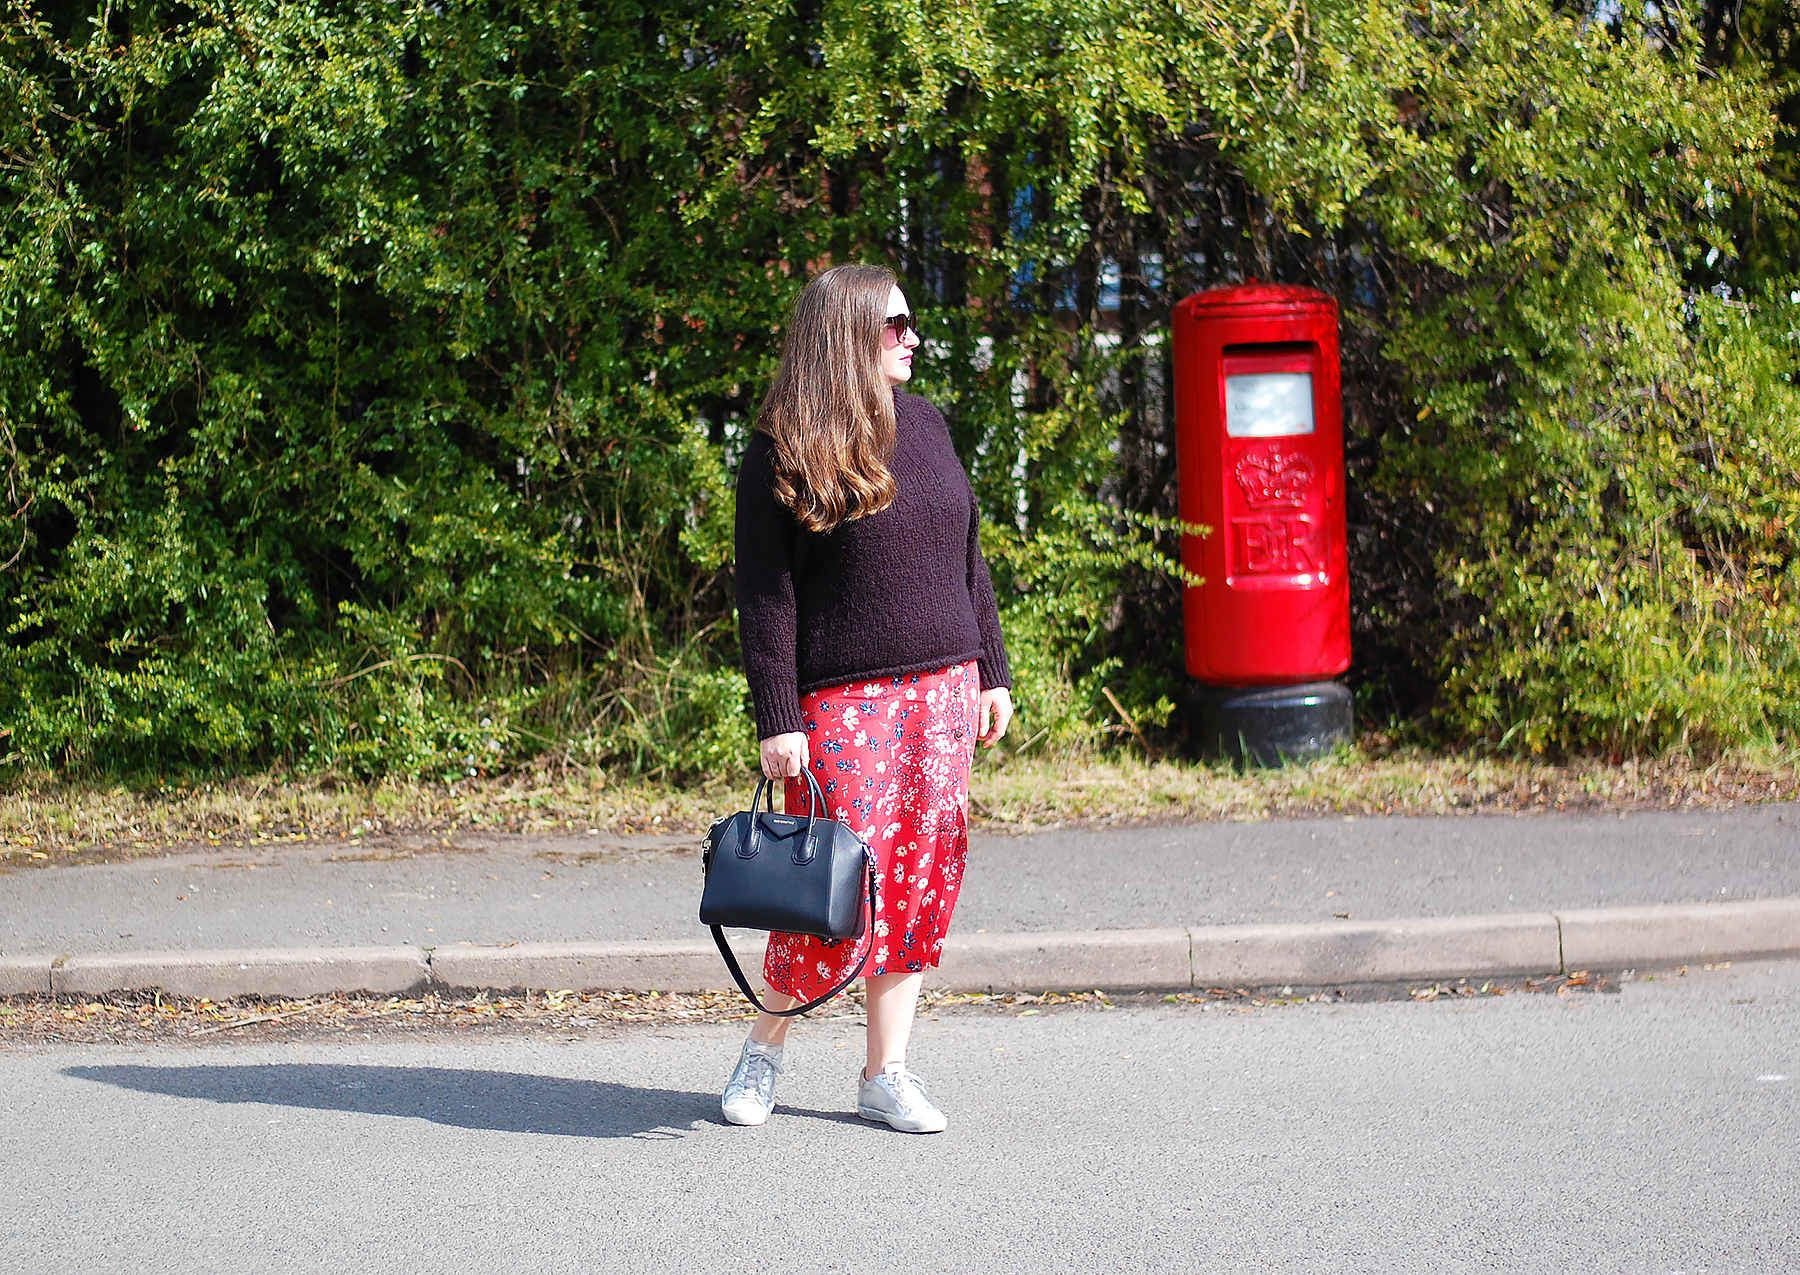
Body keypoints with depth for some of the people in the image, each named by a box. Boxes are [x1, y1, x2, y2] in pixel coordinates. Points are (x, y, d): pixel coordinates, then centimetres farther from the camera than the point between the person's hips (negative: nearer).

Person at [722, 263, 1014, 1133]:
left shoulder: (923, 424, 13)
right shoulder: (781, 455, -5)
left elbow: (966, 557, 18)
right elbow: (765, 595, -8)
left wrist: (993, 671, 14)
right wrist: (776, 720, -13)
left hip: (944, 689, 6)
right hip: (845, 700, -6)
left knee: (923, 874, 4)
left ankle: (886, 1075, 13)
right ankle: (765, 1046, 15)